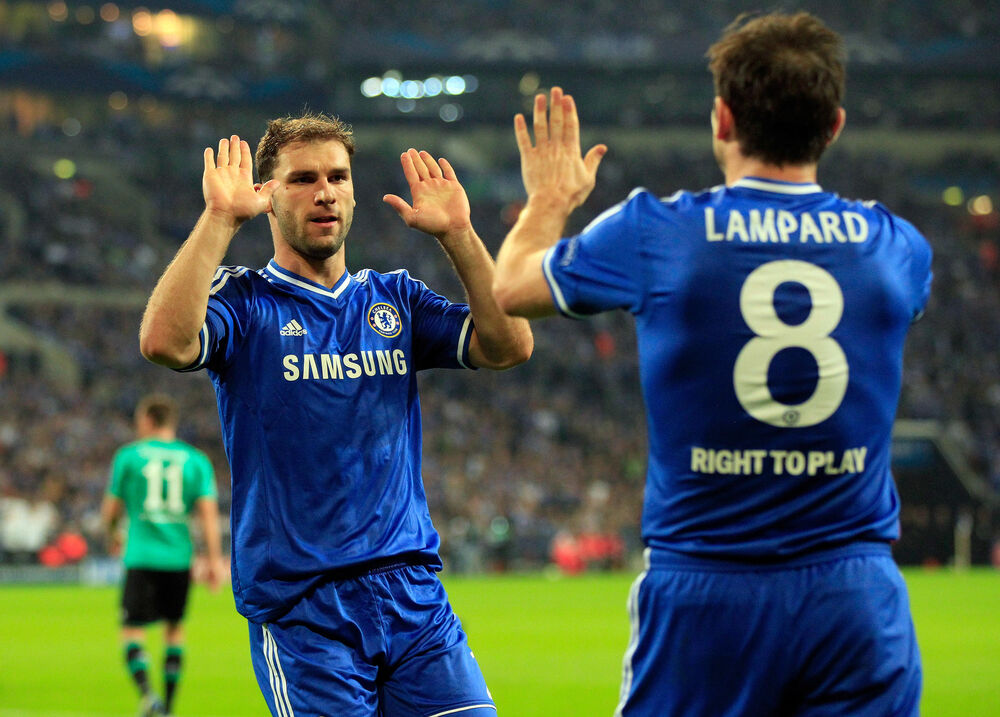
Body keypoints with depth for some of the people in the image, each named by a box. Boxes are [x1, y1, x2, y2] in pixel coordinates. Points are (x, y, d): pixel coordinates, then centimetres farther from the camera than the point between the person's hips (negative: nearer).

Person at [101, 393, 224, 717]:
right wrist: (214, 559, -2)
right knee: (175, 627, 18)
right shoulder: (196, 460, 7)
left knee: (133, 629, -1)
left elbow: (111, 509, 7)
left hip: (142, 557, -3)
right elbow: (208, 511, -2)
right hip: (179, 557, 3)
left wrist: (112, 533, 28)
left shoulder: (128, 455, 2)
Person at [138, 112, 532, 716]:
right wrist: (219, 218, -16)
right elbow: (165, 341, -20)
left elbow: (510, 344, 3)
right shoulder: (243, 301, 2)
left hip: (416, 597, 4)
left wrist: (457, 233, -3)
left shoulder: (395, 299, 15)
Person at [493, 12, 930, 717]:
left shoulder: (652, 233, -4)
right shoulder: (897, 246, 2)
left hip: (702, 597, -1)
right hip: (857, 599, 1)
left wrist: (550, 197, 36)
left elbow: (508, 288, 15)